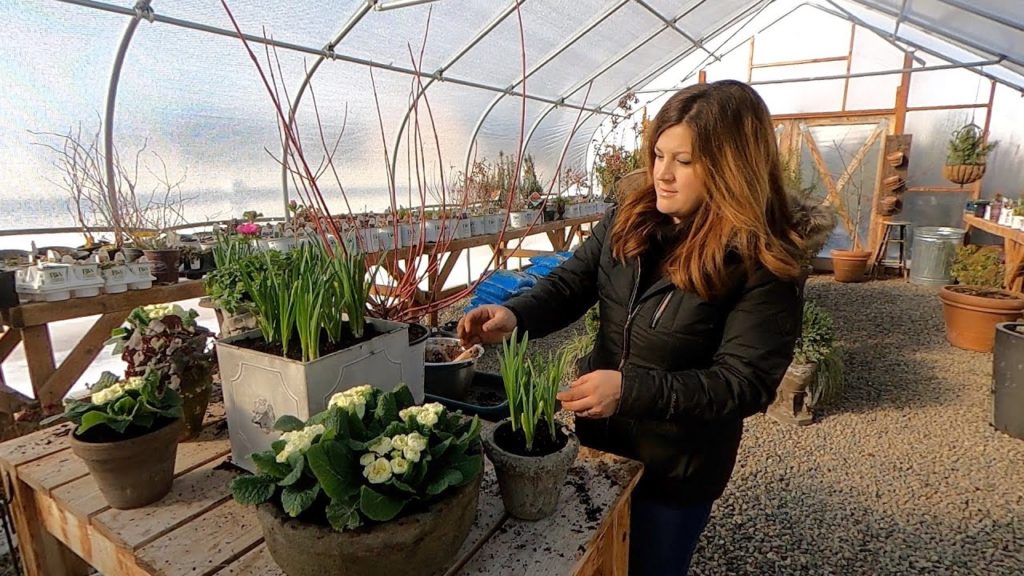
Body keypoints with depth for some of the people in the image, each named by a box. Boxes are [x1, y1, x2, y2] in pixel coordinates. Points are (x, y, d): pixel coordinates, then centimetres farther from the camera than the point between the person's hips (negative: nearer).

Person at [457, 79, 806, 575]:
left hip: (678, 466, -4)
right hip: (597, 437, 5)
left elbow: (745, 383, -24)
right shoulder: (630, 219, -7)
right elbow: (571, 284, -5)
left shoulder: (761, 265, -22)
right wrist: (515, 315, -25)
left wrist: (631, 388, -34)